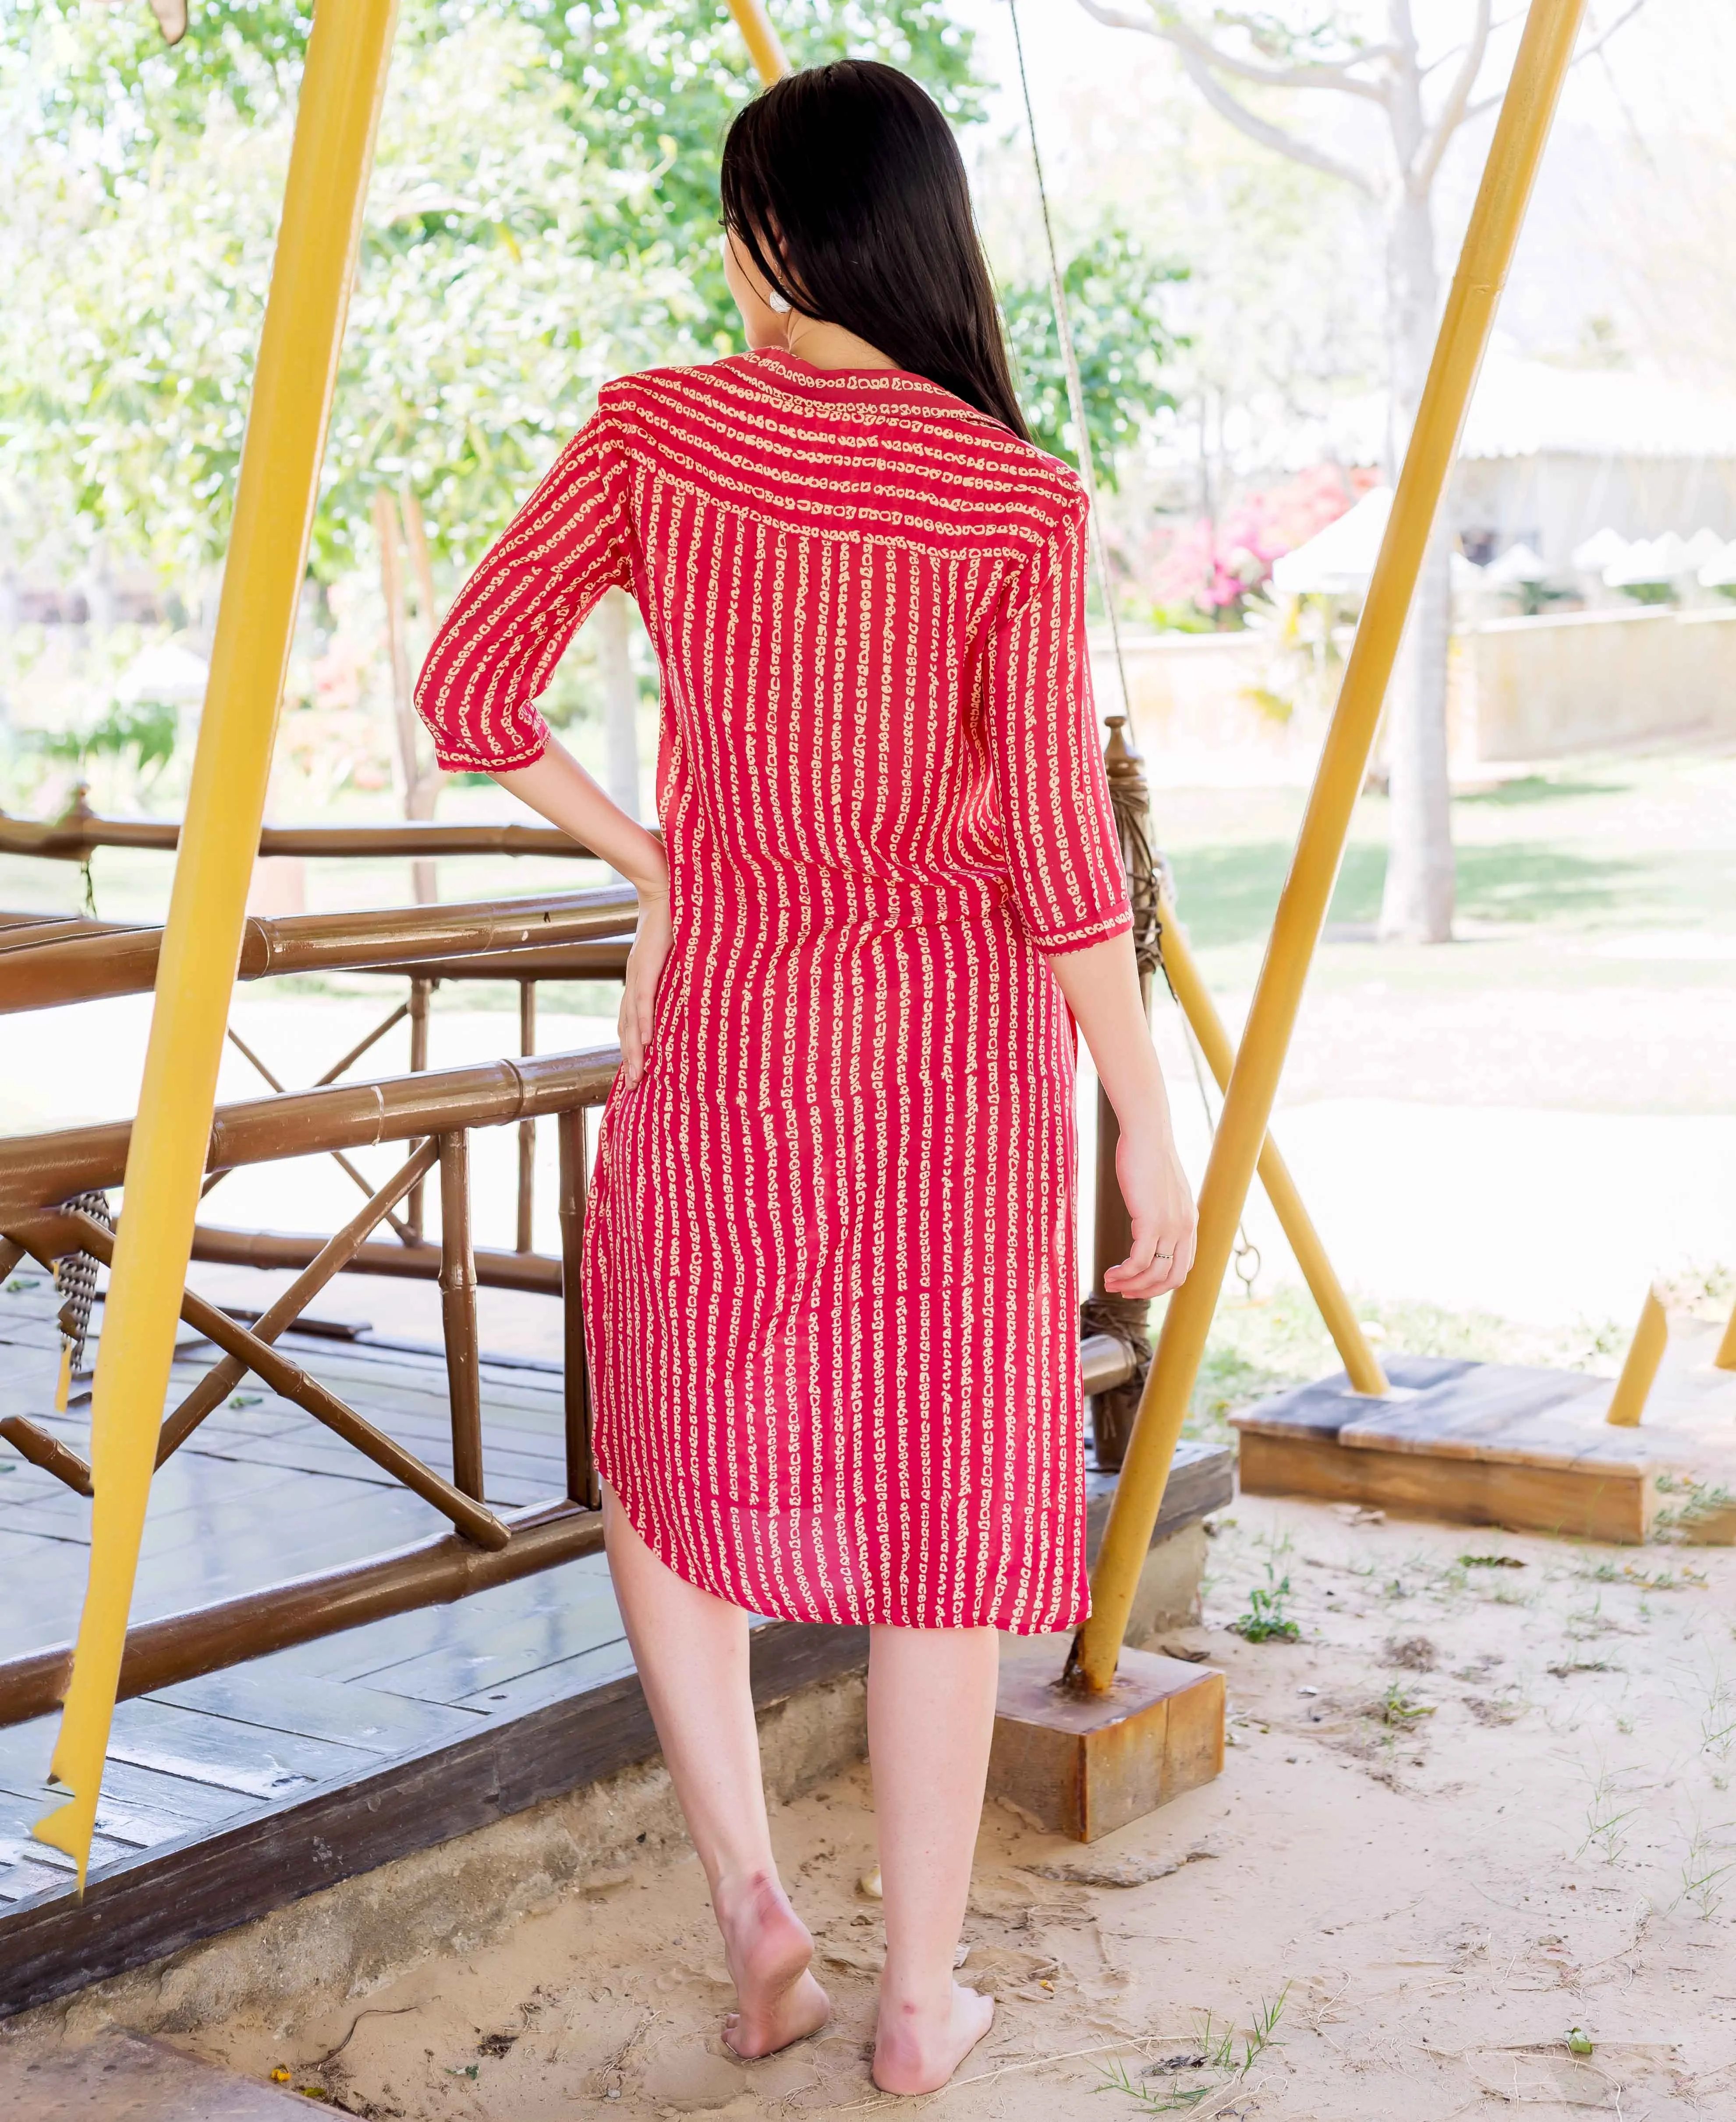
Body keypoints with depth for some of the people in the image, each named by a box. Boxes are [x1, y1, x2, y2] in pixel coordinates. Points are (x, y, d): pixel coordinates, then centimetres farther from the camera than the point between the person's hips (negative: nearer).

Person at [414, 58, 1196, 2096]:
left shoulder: (652, 431, -7)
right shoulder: (1019, 508, -12)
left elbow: (466, 690, -6)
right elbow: (1062, 852, -14)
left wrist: (645, 858, 10)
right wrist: (1151, 1129, -5)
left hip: (726, 1015, 1)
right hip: (961, 1025, -1)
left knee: (670, 1449, 22)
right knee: (939, 1507, 10)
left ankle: (748, 1896, 10)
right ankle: (920, 2000, 19)